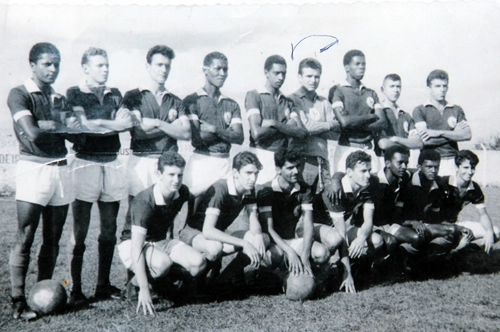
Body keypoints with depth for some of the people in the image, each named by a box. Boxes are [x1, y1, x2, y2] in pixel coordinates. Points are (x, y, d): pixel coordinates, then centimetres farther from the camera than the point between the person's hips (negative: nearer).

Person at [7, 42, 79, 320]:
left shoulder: (60, 99, 18)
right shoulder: (20, 94, -1)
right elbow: (32, 132, -15)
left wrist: (46, 125, -9)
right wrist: (59, 125, 0)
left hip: (60, 169, 6)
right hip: (33, 168, -6)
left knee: (53, 239, 8)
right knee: (24, 239, -5)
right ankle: (18, 301, 2)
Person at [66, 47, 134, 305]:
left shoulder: (114, 95, 19)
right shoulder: (74, 94, 5)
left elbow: (127, 122, 4)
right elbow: (83, 125, -10)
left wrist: (96, 124, -8)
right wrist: (113, 123, -2)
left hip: (112, 163, 5)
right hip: (86, 162, -5)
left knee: (109, 229, 7)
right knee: (80, 231, -4)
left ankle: (103, 284, 16)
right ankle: (75, 289, 2)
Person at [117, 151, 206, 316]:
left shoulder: (182, 193, -9)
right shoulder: (144, 202, -30)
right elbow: (137, 248, -35)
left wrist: (171, 245, 11)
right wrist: (144, 290, -41)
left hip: (161, 241, 6)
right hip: (132, 244, -6)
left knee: (198, 263, -19)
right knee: (163, 263, -38)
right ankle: (134, 285, -8)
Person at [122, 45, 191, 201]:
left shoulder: (175, 101, 16)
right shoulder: (133, 96, 7)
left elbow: (186, 133, 3)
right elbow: (139, 132, -6)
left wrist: (157, 123, -5)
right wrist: (172, 125, 1)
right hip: (141, 162, -2)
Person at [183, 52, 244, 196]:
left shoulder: (232, 104, 15)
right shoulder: (192, 100, 2)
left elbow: (239, 138, 3)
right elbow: (196, 139, -8)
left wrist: (215, 129, -11)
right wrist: (227, 131, -4)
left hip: (225, 162, 4)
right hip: (201, 161, -3)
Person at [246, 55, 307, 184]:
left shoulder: (287, 101, 17)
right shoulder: (254, 95, 2)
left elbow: (301, 133, 3)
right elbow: (257, 132, -11)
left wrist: (274, 124, -9)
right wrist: (286, 127, 0)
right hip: (262, 156, -4)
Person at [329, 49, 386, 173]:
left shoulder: (371, 93, 17)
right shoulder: (337, 91, 2)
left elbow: (382, 123, 5)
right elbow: (344, 121, -12)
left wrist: (354, 122, -9)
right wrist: (370, 117, 1)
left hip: (368, 149, 4)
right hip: (347, 148, -4)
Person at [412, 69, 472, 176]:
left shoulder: (456, 110, 15)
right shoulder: (420, 110, 6)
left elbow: (467, 135, 3)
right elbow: (426, 139, -6)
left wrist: (439, 132, -6)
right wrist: (454, 133, 2)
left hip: (452, 161, 2)